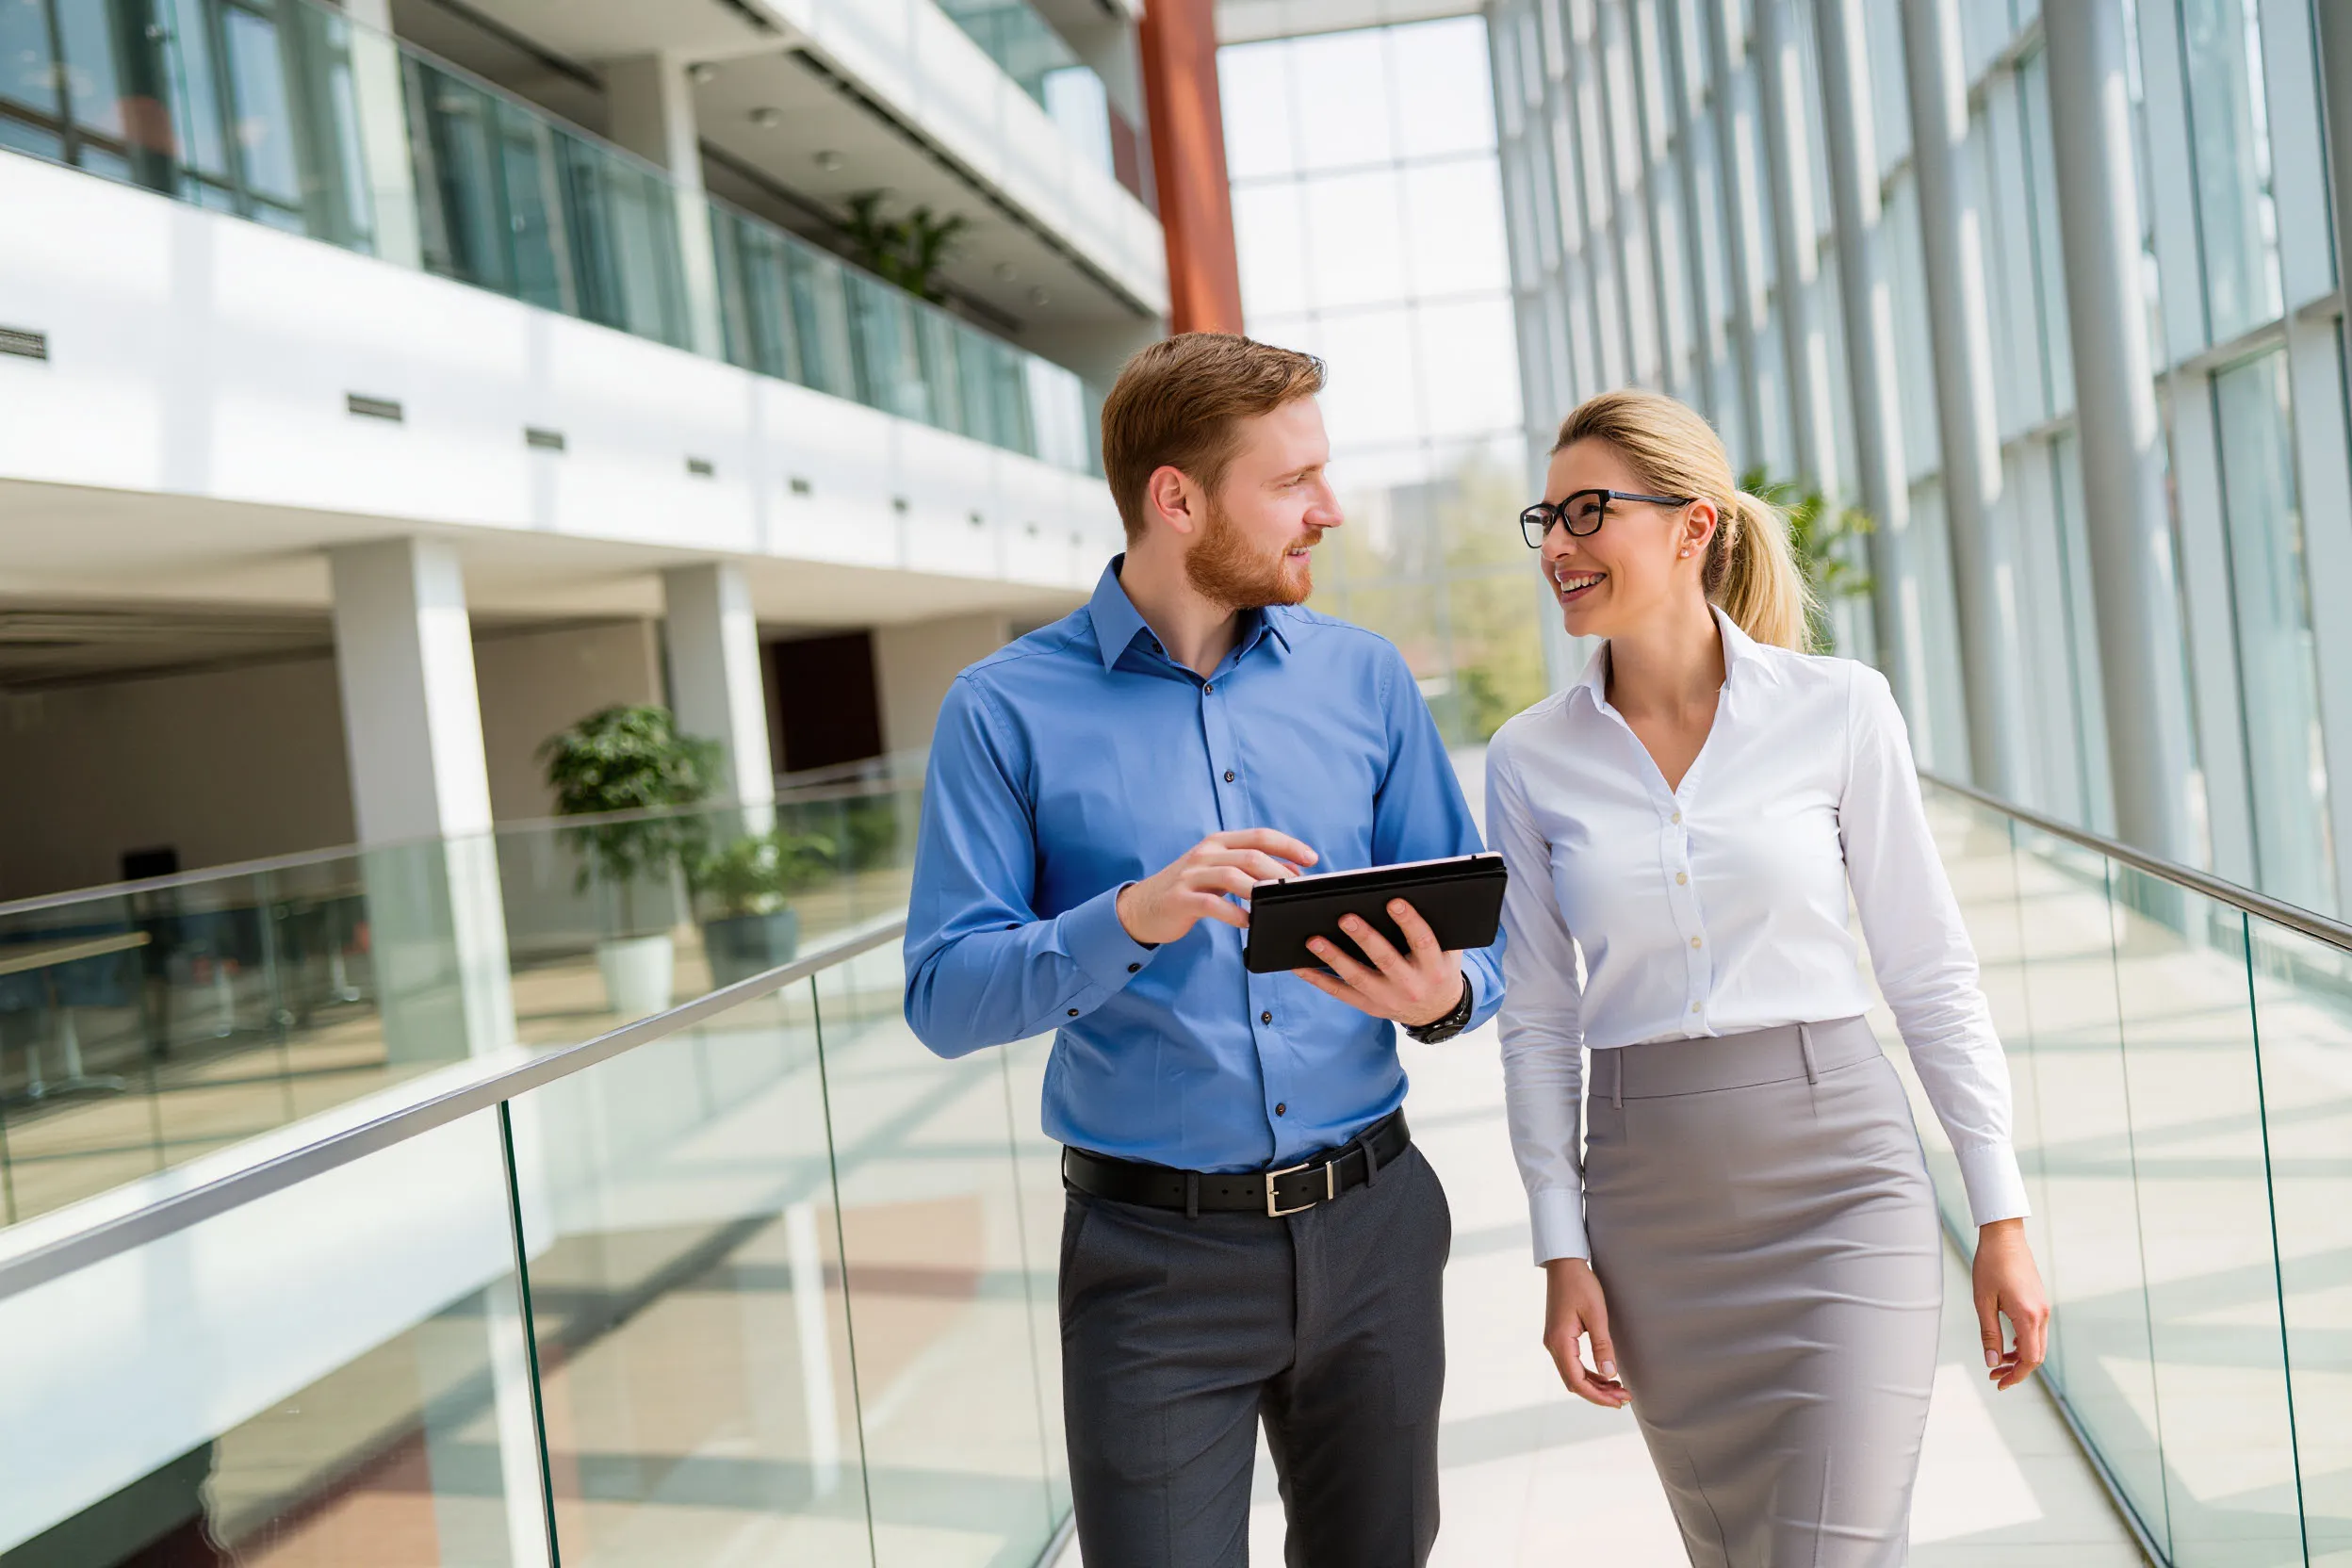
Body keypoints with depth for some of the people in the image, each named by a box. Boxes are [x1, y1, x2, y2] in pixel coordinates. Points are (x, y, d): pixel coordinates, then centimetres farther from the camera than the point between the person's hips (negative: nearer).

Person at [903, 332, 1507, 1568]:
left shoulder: (1365, 678, 5)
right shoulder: (1007, 711, -5)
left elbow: (1471, 939, 7)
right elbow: (943, 997, -10)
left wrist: (1443, 994, -17)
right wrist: (1133, 919, -26)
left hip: (1371, 1229, 4)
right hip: (1155, 1257, -3)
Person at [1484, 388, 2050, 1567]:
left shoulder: (1838, 707, -5)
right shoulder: (1531, 758, 0)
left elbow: (1928, 970, -1)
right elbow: (1538, 1019, 4)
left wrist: (2002, 1216, 0)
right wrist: (1562, 1251, 1)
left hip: (1838, 1179, -2)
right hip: (1651, 1208, 3)